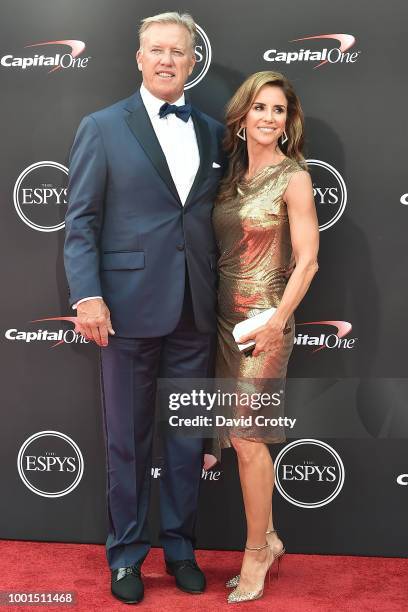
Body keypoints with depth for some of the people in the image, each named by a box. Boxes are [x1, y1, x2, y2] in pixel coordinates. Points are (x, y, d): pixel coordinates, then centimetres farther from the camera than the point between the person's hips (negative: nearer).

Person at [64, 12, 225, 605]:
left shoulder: (213, 132, 11)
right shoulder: (102, 127, 1)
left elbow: (215, 216, 12)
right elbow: (81, 220, -3)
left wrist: (220, 289, 4)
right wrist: (86, 295, -13)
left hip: (196, 311, 4)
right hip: (130, 309, -3)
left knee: (188, 436, 13)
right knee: (128, 440, 8)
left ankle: (180, 547, 30)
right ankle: (126, 554, 26)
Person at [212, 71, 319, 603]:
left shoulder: (293, 177, -7)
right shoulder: (232, 173, 11)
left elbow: (307, 260, -10)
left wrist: (277, 321, -16)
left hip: (264, 319, -6)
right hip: (225, 314, 6)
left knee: (247, 437, -4)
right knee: (241, 435, 10)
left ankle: (256, 554, 13)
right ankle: (268, 538, 26)